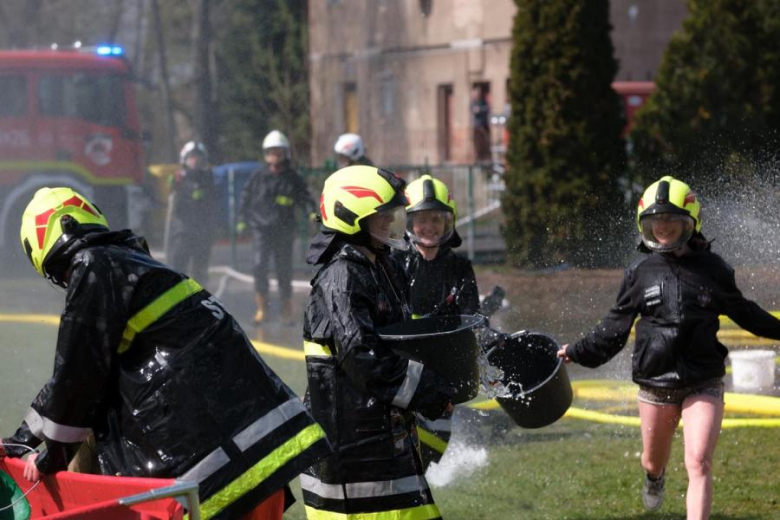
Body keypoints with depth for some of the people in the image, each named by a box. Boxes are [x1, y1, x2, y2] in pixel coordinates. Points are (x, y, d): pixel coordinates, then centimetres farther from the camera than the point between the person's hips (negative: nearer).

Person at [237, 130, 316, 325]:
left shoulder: (293, 178, 4)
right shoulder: (258, 177, 6)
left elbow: (305, 198, 2)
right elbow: (245, 197, 13)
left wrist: (312, 213, -17)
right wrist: (242, 221, 9)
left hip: (284, 230, 0)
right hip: (261, 228, 0)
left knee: (284, 269, 5)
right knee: (260, 265, -15)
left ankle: (287, 307, 20)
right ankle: (261, 307, -7)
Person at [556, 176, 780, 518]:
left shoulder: (712, 268, 0)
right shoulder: (640, 273, 1)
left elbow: (741, 311, 16)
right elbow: (616, 326, 10)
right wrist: (579, 352, 4)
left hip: (703, 384, -2)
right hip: (656, 384, 2)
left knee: (699, 464, -16)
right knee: (653, 461, 18)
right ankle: (654, 478, 56)